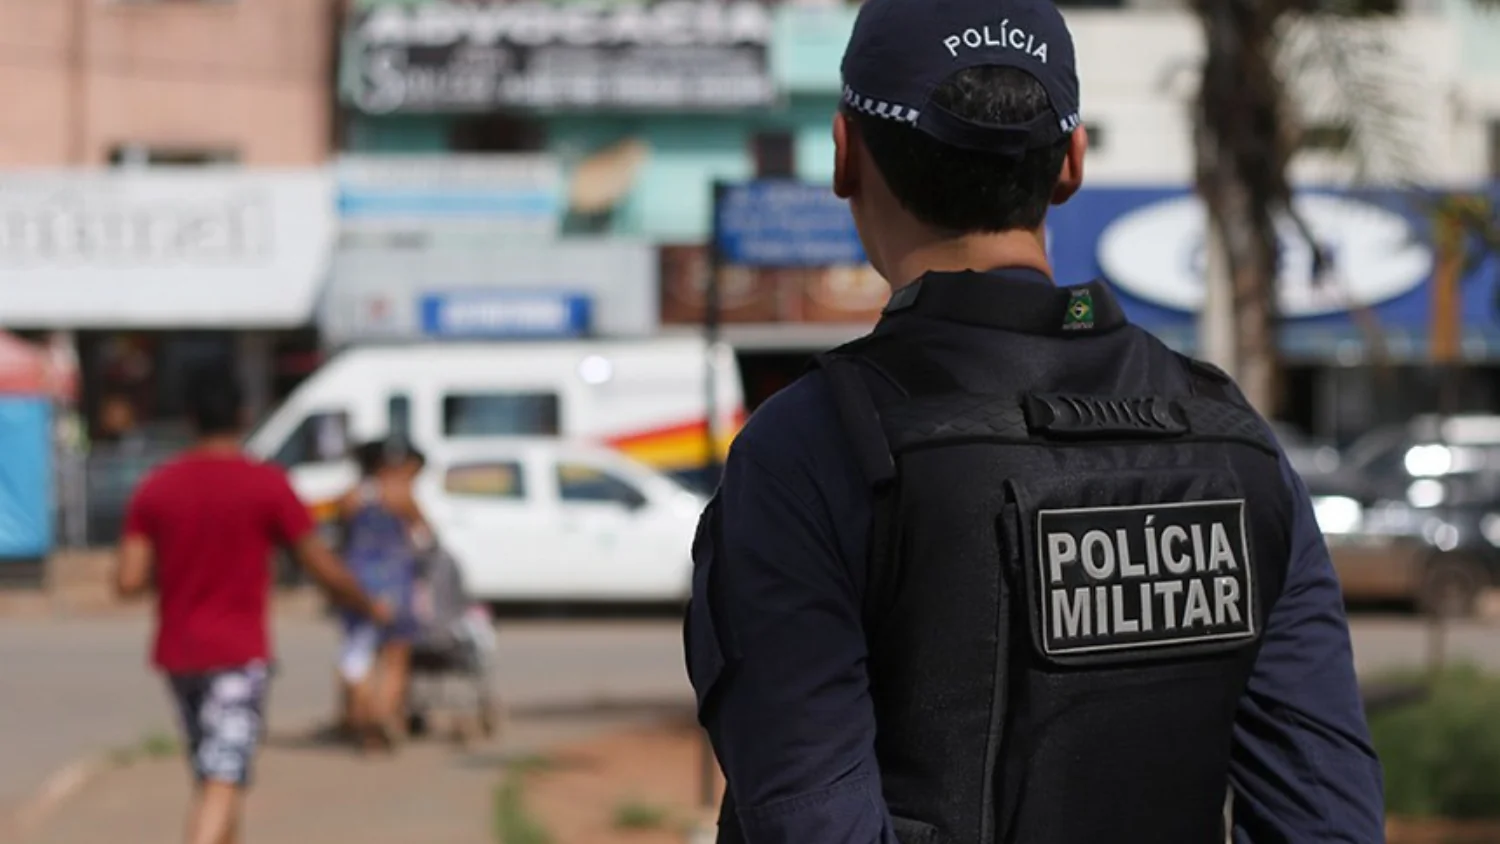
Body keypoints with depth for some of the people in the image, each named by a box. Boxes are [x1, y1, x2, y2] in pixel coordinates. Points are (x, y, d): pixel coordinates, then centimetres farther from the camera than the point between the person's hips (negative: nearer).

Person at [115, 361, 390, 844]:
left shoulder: (155, 488, 2)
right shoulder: (267, 485, -9)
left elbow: (128, 581, -5)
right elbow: (324, 569, -5)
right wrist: (369, 607, 14)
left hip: (176, 655, 5)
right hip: (238, 658, -5)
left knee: (213, 781, 19)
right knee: (222, 789, -12)